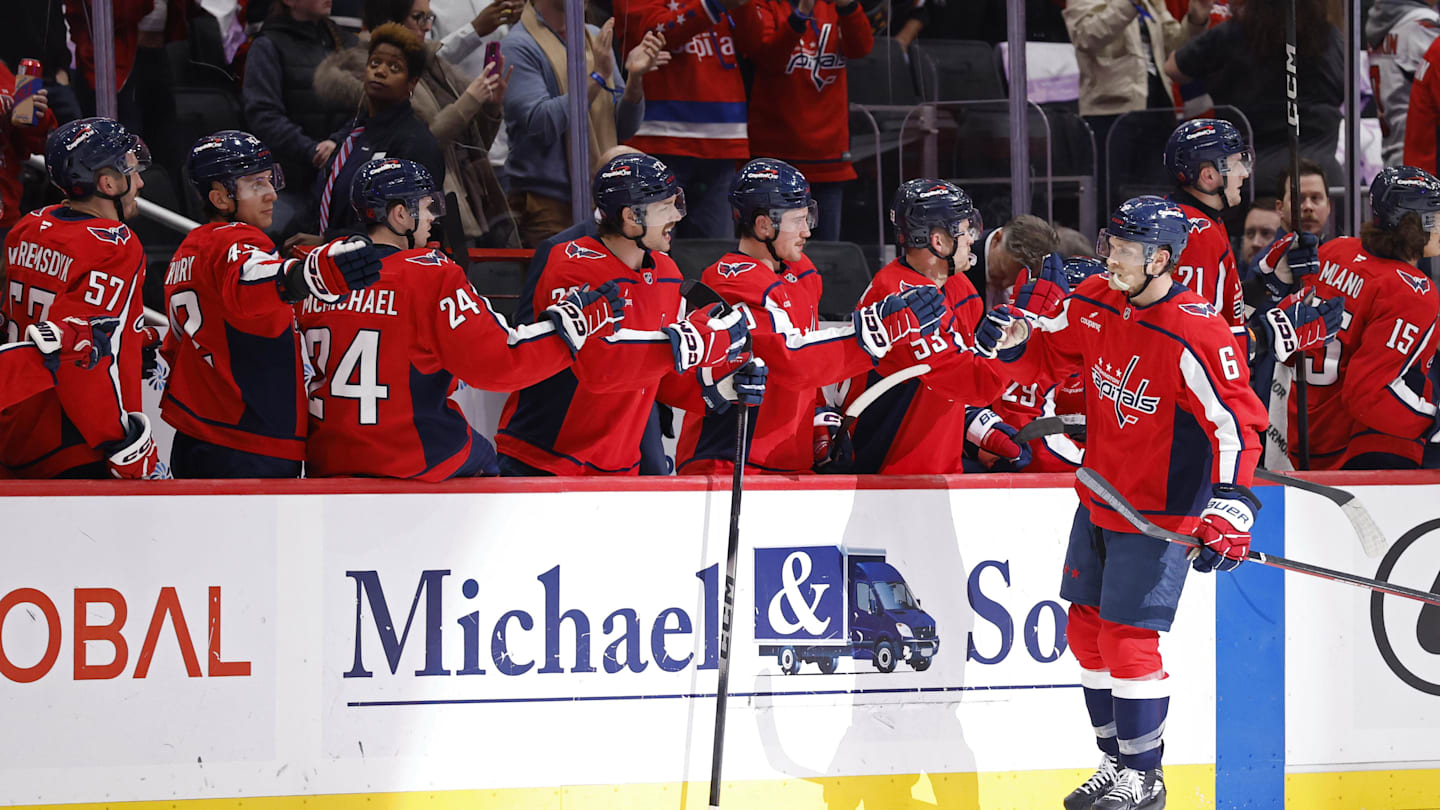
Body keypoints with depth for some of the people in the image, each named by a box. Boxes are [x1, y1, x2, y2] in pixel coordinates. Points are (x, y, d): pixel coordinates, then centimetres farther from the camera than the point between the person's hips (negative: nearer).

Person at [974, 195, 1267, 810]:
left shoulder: (1194, 336, -24)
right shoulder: (1094, 304, -2)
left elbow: (1237, 423, -23)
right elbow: (1046, 358, 12)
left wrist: (1229, 509, -32)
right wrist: (1012, 344, -11)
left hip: (1159, 511, -8)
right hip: (1098, 499, 8)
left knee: (1127, 639, -8)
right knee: (1088, 631, 13)